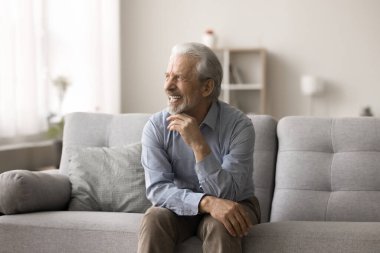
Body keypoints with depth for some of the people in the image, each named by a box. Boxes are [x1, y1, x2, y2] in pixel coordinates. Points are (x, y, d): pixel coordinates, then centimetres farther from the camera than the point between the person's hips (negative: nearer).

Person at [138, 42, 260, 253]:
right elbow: (157, 188, -20)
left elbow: (226, 195, -23)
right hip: (181, 207, 2)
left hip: (231, 207, -2)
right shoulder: (156, 126, -12)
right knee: (153, 219, -29)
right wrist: (207, 202, -37)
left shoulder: (238, 125, -20)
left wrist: (198, 144, -35)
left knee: (220, 225, -34)